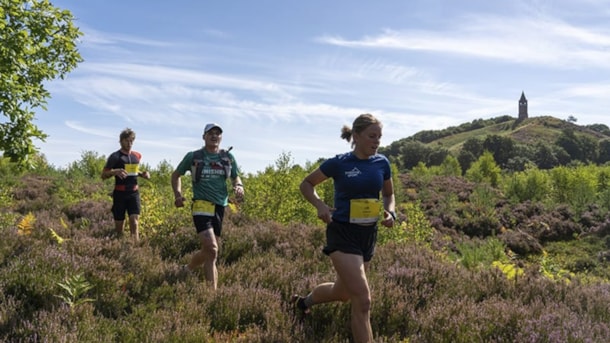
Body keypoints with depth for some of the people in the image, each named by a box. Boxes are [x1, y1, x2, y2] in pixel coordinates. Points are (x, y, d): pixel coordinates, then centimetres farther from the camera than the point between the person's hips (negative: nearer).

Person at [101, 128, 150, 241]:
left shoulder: (137, 156, 10)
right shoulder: (115, 157, -4)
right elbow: (103, 175, -2)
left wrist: (142, 174, 6)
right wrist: (115, 171, -22)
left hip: (134, 193, 3)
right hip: (120, 194, -2)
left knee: (134, 224, -12)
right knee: (119, 228, 5)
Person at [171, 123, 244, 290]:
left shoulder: (228, 157, 10)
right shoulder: (193, 157, 3)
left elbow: (236, 178, 20)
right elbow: (176, 175, 15)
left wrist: (238, 186, -4)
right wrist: (178, 194, -1)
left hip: (220, 207, 5)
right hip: (202, 205, -5)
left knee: (208, 250, 12)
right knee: (212, 249, -19)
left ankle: (187, 270, 40)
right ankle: (212, 290, -11)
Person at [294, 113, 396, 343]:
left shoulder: (382, 163, 1)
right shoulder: (339, 163, -11)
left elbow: (389, 195, 16)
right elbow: (306, 184, 2)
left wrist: (390, 213, -5)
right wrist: (320, 205, -16)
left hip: (368, 235, 6)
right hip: (343, 234, -6)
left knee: (342, 293, 22)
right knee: (363, 301, -13)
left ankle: (304, 301, 53)